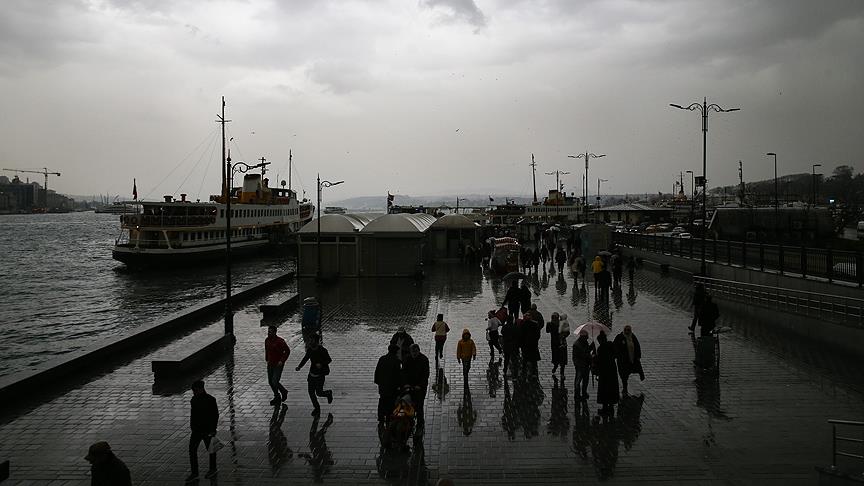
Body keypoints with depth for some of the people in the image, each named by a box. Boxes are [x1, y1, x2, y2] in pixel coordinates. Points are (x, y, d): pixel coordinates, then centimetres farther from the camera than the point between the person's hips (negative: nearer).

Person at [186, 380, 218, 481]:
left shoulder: (210, 400, -16)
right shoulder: (194, 399, 2)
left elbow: (215, 415, -14)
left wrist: (213, 430, -16)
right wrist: (192, 426, 17)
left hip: (207, 430, -6)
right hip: (196, 430, 6)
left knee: (210, 449, 11)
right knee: (192, 450, 0)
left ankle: (212, 469, 30)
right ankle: (194, 473, 8)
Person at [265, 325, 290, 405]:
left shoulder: (280, 341, -18)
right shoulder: (267, 340, 3)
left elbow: (287, 351, -13)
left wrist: (282, 361, -16)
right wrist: (267, 360, 12)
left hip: (278, 365, -7)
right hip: (270, 364, 7)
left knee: (275, 382, -12)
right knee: (270, 382, 10)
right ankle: (277, 397, 29)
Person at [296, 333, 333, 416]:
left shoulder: (322, 350, -17)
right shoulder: (309, 350, -1)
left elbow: (329, 360, -8)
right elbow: (305, 358, 13)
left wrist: (321, 364, -26)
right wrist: (299, 366, -2)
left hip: (320, 375, -5)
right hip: (312, 374, 5)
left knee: (319, 393, -2)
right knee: (311, 392, 5)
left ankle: (328, 393, 32)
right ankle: (316, 408, 24)